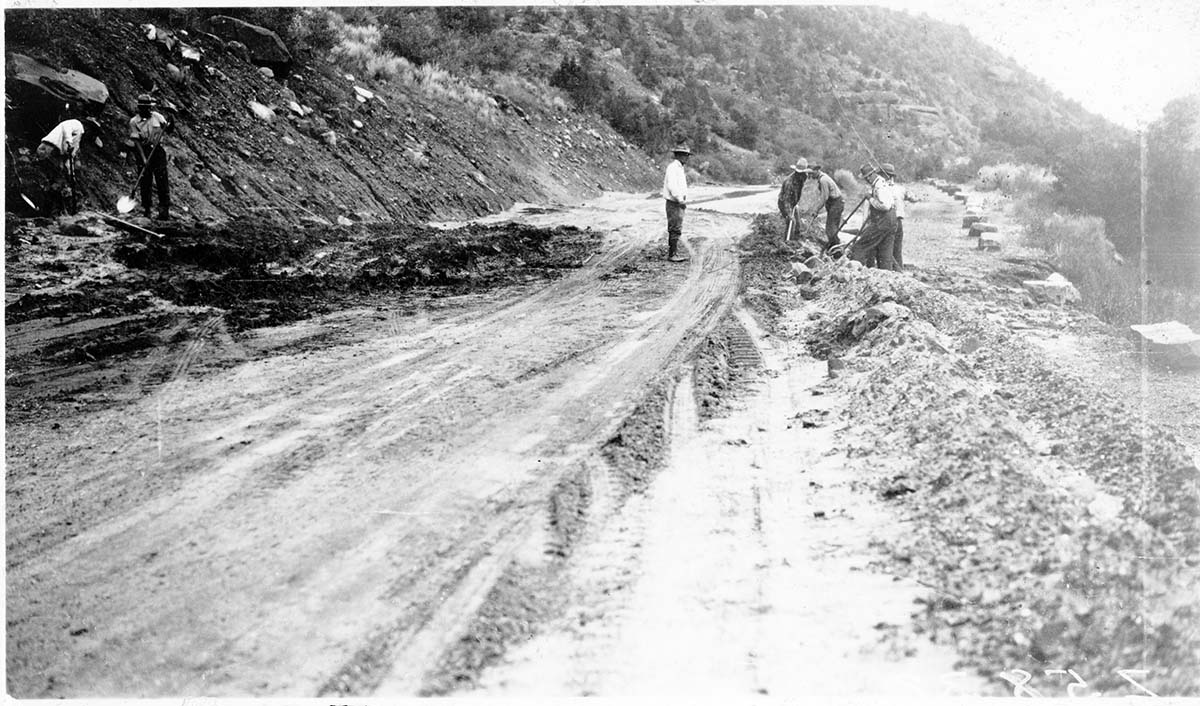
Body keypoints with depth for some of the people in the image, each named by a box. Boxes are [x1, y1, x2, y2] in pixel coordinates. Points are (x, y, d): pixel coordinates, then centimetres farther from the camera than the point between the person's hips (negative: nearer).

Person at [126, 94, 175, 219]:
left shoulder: (157, 117, 3)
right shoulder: (134, 122, -4)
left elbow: (168, 132, 9)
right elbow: (136, 141, -9)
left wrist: (170, 126, -15)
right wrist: (143, 158, -19)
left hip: (158, 151, 1)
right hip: (143, 152, -1)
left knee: (162, 181, -4)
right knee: (145, 182, 3)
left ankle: (165, 209, -1)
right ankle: (146, 210, 12)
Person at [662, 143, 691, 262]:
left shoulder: (679, 168, 18)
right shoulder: (673, 167, -15)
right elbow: (672, 186, -23)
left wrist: (683, 201, 15)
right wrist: (681, 200, -21)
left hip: (678, 204, 10)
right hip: (674, 204, -10)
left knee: (676, 230, 11)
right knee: (675, 230, -9)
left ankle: (675, 254, 15)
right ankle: (672, 254, -6)